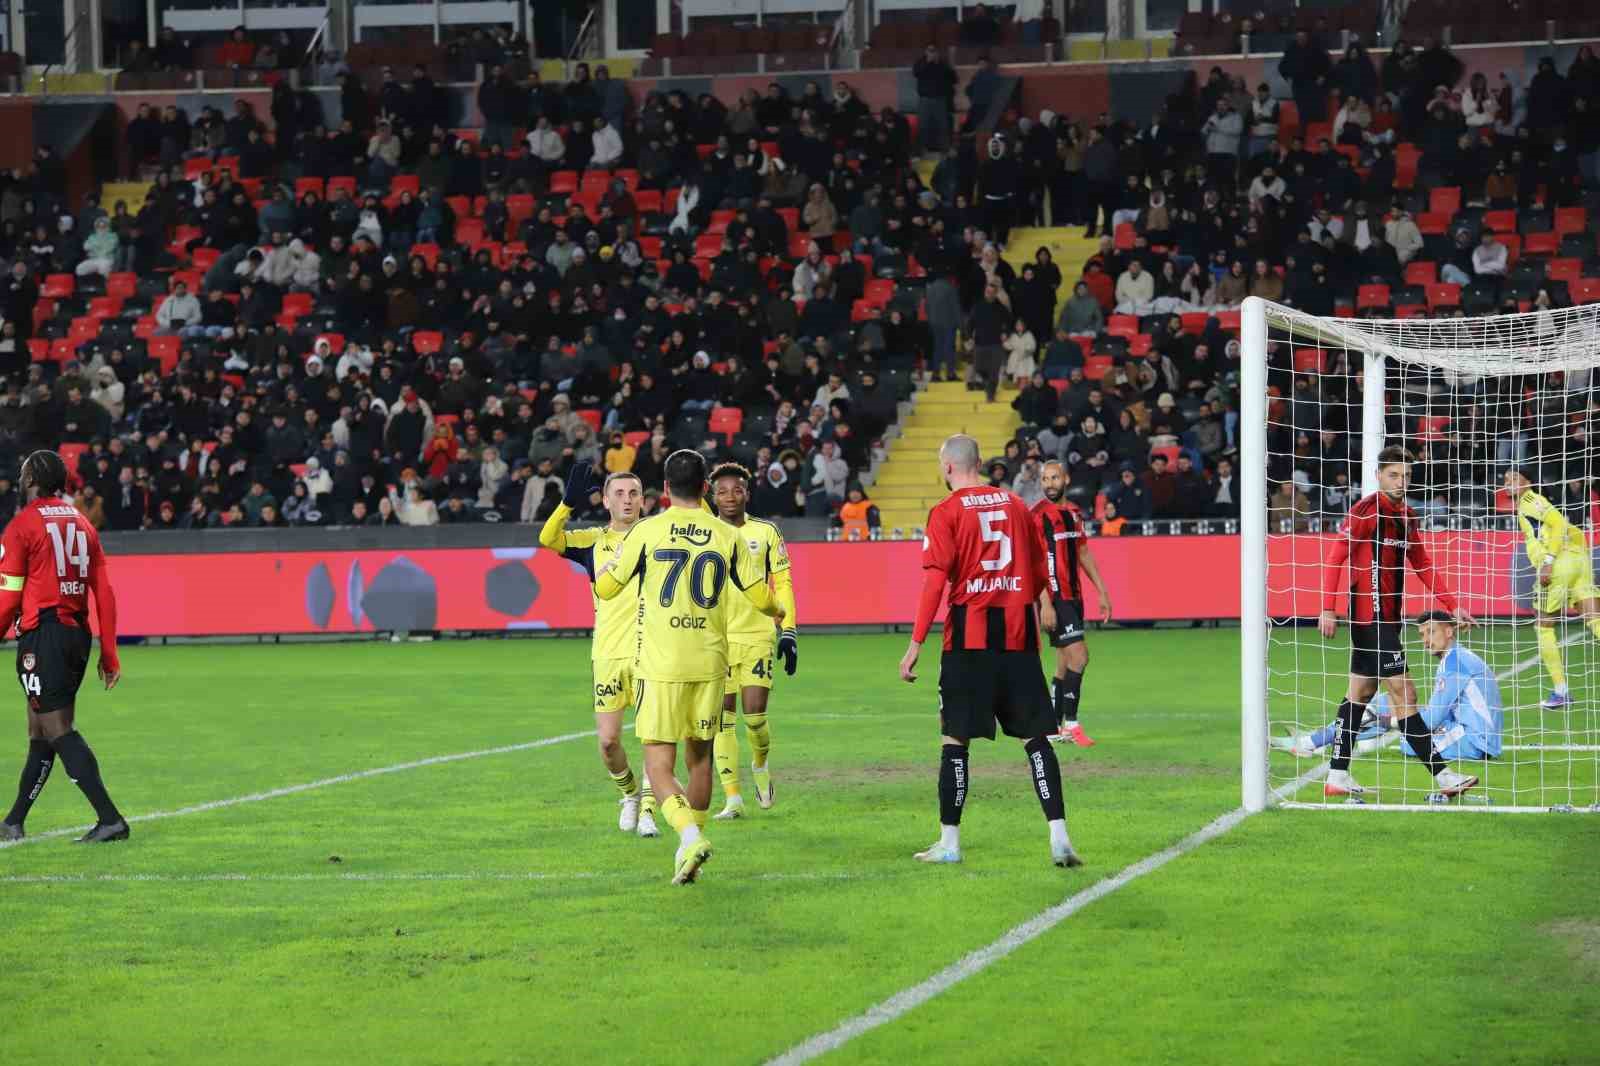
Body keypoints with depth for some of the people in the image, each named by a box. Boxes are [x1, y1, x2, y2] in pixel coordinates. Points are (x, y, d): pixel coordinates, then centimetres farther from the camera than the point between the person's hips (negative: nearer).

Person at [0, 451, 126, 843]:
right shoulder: (81, 524, 12)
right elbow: (105, 593, 10)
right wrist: (109, 655, 13)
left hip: (42, 635, -7)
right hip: (78, 634, 7)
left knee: (58, 730, -8)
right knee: (40, 732, 15)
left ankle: (110, 818, -17)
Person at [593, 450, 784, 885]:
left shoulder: (647, 531, -6)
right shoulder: (727, 536, 2)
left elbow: (604, 587, 1)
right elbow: (760, 597, 8)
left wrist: (614, 558, 23)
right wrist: (778, 612, 31)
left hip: (660, 666, -3)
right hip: (709, 664, 3)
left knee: (659, 765, -2)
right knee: (699, 756, 18)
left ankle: (690, 834, -25)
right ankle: (689, 851, 23)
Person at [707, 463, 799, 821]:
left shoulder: (766, 533, 4)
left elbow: (782, 583, 6)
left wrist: (789, 631, -1)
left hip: (758, 636, -1)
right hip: (715, 640, 1)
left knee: (755, 715, -8)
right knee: (723, 718, -2)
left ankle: (761, 764, 24)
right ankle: (732, 798, 3)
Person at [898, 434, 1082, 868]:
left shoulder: (946, 512, -4)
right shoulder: (1015, 505, 10)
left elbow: (935, 581, -12)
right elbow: (1039, 569, 18)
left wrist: (916, 644, -11)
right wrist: (1045, 605, 36)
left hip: (969, 636, -4)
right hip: (1018, 632, 4)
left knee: (955, 738, 4)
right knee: (1034, 735, 4)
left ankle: (949, 842, 6)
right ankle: (1058, 836, -6)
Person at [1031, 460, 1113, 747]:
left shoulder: (1073, 513, 13)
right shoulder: (1038, 515, -11)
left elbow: (1084, 553, 22)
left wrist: (1102, 592, 20)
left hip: (1073, 596, 8)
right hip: (1054, 597, -8)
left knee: (1066, 663, 9)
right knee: (1078, 654, -15)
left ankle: (1054, 727, 14)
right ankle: (1071, 724, -12)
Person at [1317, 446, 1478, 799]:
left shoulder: (1407, 517, 13)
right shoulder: (1366, 510, -12)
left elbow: (1424, 567, 19)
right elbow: (1335, 557, -13)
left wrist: (1453, 606, 14)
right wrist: (1327, 609, -18)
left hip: (1388, 617, 9)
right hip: (1371, 616, -9)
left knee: (1361, 692, 11)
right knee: (1404, 693, -8)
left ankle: (1338, 776, 16)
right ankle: (1442, 776, -10)